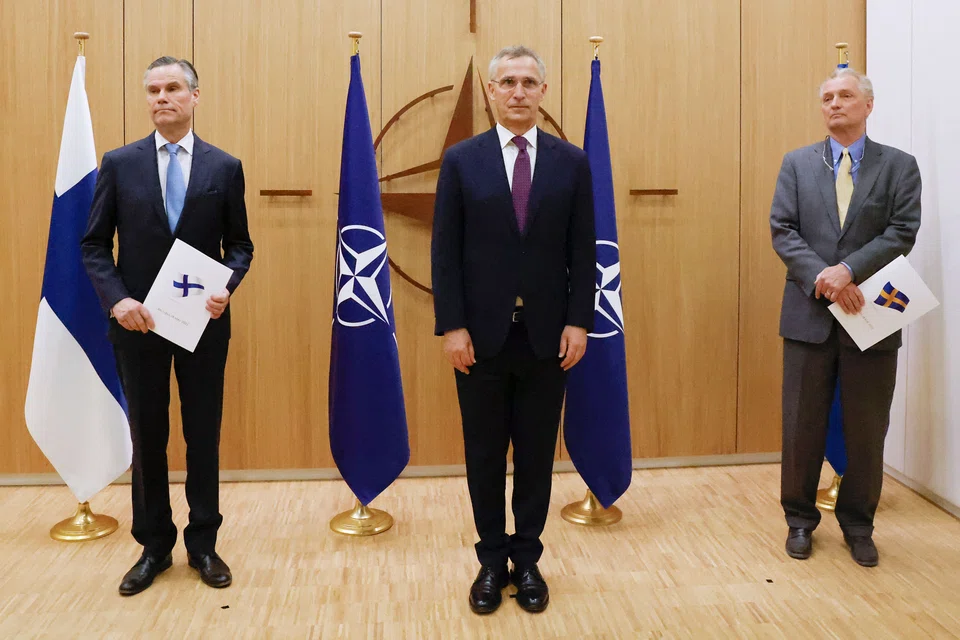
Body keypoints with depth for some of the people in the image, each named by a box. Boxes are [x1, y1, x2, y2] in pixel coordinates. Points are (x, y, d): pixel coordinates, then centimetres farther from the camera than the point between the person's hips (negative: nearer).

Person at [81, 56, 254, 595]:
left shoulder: (225, 167, 2)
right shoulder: (119, 163, 2)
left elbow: (240, 245, 5)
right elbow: (95, 245, 3)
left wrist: (226, 288, -14)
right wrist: (116, 299, -13)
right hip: (138, 322, 1)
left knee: (204, 436, 8)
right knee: (147, 437, 10)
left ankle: (203, 544, 23)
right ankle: (155, 546, 26)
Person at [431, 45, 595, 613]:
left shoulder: (571, 161, 4)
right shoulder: (461, 160, 2)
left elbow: (584, 252, 3)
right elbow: (445, 252, -1)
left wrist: (579, 322, -5)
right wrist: (452, 326, -8)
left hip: (547, 333, 1)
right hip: (482, 333, 0)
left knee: (537, 454, 10)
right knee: (484, 454, 10)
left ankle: (527, 559, 26)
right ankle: (492, 559, 27)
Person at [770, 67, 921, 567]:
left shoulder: (899, 166, 5)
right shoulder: (797, 164, 8)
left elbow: (902, 232, -6)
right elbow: (782, 230, -2)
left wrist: (849, 271, -20)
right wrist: (822, 276, -17)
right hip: (809, 314, 1)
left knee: (867, 430, 9)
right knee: (802, 426, 7)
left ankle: (858, 524, 27)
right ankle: (800, 519, 24)